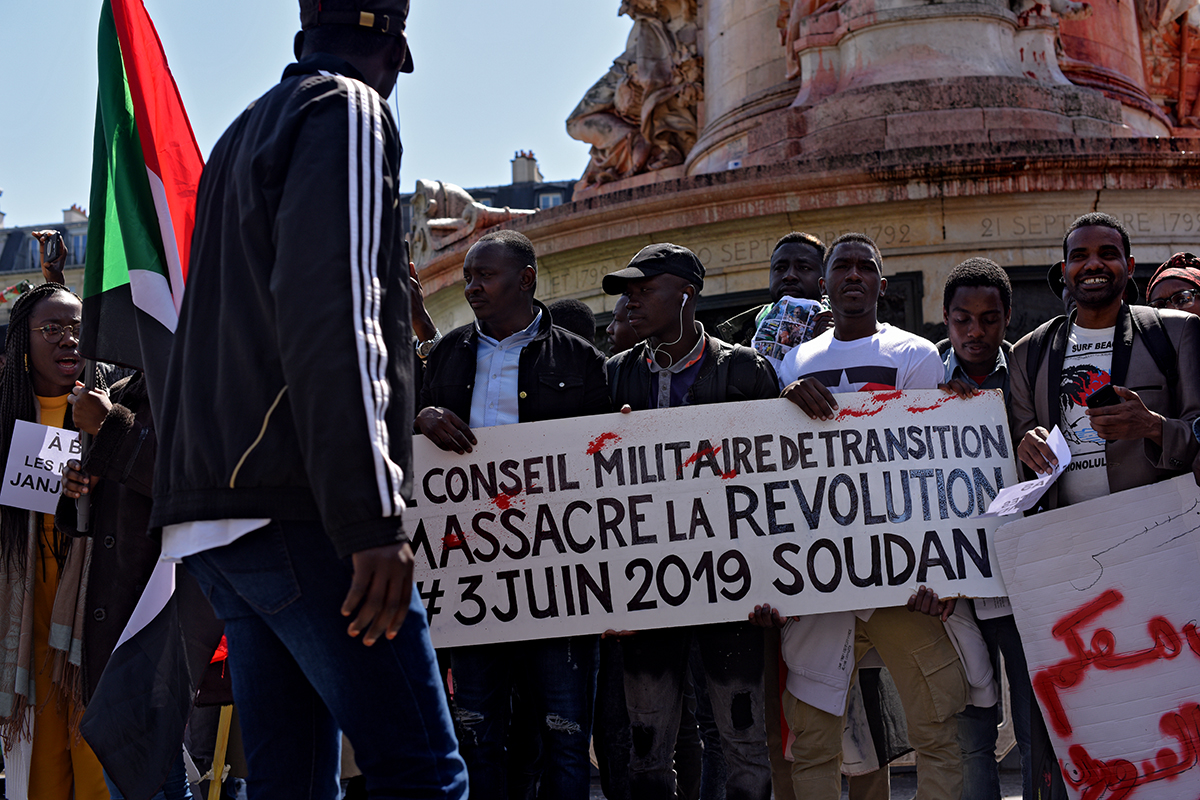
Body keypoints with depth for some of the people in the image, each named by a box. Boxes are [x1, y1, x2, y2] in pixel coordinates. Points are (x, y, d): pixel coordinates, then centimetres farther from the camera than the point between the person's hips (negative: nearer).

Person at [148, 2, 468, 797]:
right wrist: (373, 516, -22)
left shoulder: (244, 135, 25)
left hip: (211, 508, 9)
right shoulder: (349, 111, -3)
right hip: (298, 512, -9)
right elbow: (333, 312, -17)